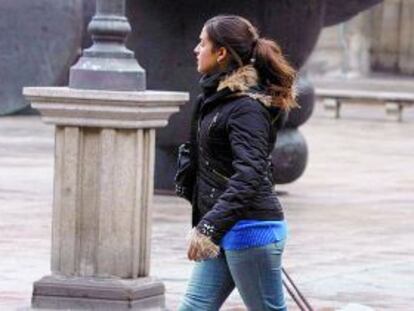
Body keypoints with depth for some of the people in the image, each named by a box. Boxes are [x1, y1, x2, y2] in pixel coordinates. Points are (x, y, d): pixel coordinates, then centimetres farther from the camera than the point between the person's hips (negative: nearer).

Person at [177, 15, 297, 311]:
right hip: (228, 231, 10)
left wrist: (209, 227, -33)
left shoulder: (247, 108, -17)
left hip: (250, 228, -10)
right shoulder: (221, 96, 13)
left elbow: (249, 175, -27)